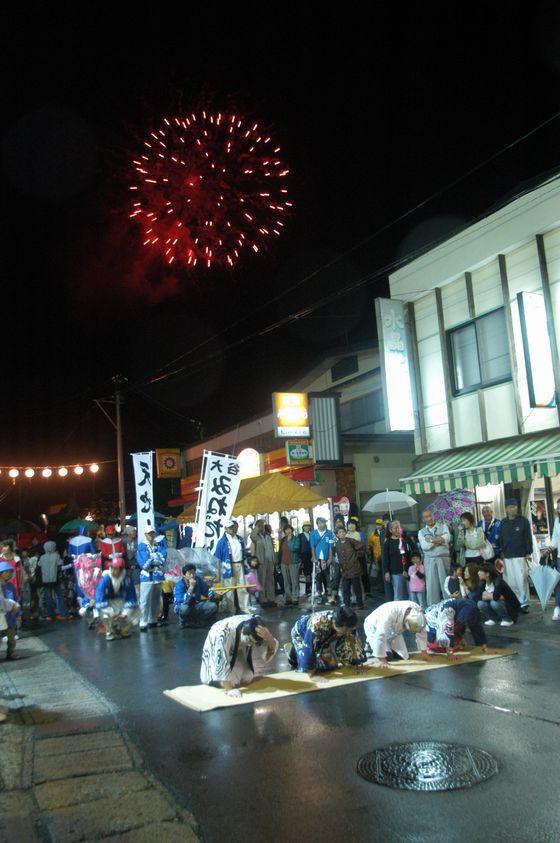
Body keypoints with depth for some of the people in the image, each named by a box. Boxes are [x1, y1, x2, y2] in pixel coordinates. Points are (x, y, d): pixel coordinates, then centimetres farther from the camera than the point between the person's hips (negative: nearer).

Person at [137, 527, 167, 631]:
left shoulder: (159, 544, 11)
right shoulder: (142, 546, -2)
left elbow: (163, 556, -2)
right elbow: (142, 561, -11)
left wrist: (152, 557, -12)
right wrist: (156, 558, -7)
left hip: (158, 576, 5)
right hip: (147, 576, -5)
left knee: (156, 600, 12)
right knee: (145, 601, -7)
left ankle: (153, 620, 23)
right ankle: (143, 623, -4)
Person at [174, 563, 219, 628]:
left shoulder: (198, 579, -10)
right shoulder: (179, 585, -23)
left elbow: (208, 589, 3)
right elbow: (184, 602, -36)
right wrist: (191, 587, -38)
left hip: (196, 606, 5)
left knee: (213, 606, -17)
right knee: (184, 608, -39)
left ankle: (191, 622, -5)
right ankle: (183, 622, -5)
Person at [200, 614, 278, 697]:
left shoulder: (255, 625, -26)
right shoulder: (224, 633, -42)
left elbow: (272, 649, -25)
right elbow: (221, 663, -39)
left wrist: (268, 637, -44)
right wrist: (229, 689, -39)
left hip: (236, 651, 5)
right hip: (215, 652, -4)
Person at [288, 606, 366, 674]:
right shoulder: (317, 624, -46)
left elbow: (355, 642, -15)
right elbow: (309, 649, -40)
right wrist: (312, 675, -35)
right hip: (301, 633, -5)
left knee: (332, 664, -3)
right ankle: (294, 649, 11)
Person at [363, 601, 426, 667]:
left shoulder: (418, 611, -27)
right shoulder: (389, 614, -44)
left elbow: (421, 632, -11)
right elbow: (380, 636, -40)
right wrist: (381, 660, -34)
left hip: (393, 631, 5)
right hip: (374, 628, -5)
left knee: (403, 656, -2)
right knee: (387, 656, -17)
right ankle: (371, 644, 9)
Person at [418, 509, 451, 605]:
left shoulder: (443, 527, 11)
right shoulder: (421, 532, 11)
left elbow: (447, 538, -8)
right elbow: (424, 546, -6)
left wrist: (431, 540, -7)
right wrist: (439, 541, -6)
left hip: (444, 559, 0)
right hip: (429, 560, 1)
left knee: (446, 583, -1)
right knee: (431, 585, 0)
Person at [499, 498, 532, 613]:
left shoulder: (523, 521, 0)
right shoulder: (503, 523, 10)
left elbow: (528, 537, -1)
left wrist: (529, 553, -5)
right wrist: (501, 551, 9)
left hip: (520, 556, -3)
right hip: (507, 556, 4)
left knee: (522, 580, -7)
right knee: (510, 581, 5)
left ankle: (524, 603, 1)